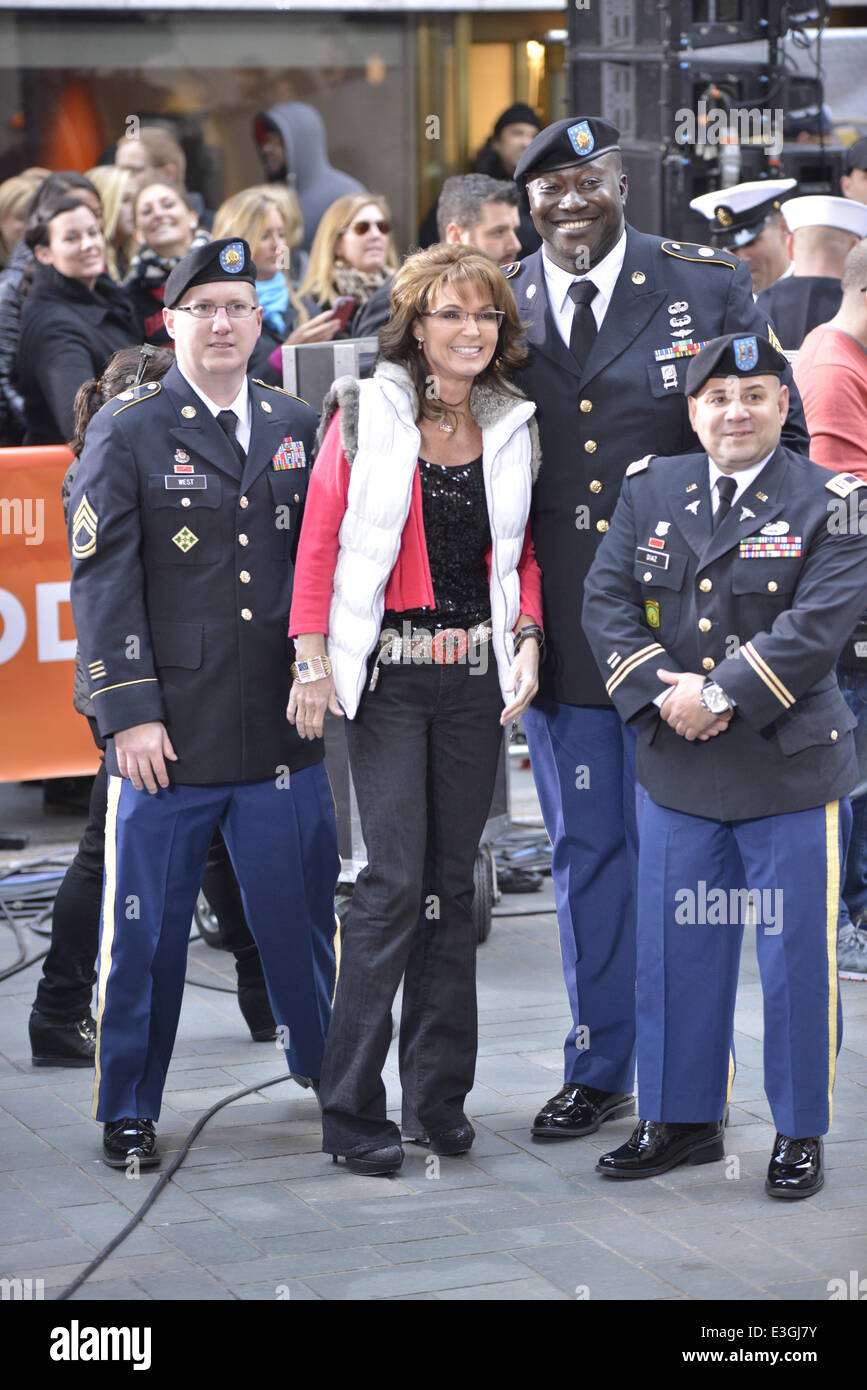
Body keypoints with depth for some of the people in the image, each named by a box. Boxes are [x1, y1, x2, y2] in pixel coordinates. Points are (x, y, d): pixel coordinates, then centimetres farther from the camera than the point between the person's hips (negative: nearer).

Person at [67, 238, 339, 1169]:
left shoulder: (297, 429, 12)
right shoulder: (128, 432, 0)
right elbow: (104, 579, -5)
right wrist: (129, 711, -11)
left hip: (283, 726, 3)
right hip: (167, 732, -3)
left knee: (300, 909, 7)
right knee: (146, 926, 2)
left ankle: (328, 1070, 27)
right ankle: (127, 1110, 15)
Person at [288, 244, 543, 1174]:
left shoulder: (511, 427, 9)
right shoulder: (366, 414, -3)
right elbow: (320, 539, -2)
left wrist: (526, 637, 1)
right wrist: (313, 659, -7)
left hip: (476, 674, 4)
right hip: (386, 670, -4)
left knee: (453, 879, 7)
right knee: (397, 878, -10)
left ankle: (438, 1097, 15)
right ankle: (350, 1109, -4)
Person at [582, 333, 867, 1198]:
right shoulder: (649, 491, 8)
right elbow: (606, 603, 2)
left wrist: (722, 696, -19)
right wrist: (663, 694, -12)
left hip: (791, 771, -4)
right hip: (677, 772, 4)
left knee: (798, 961, 2)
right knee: (675, 954, 11)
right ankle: (680, 1120, 25)